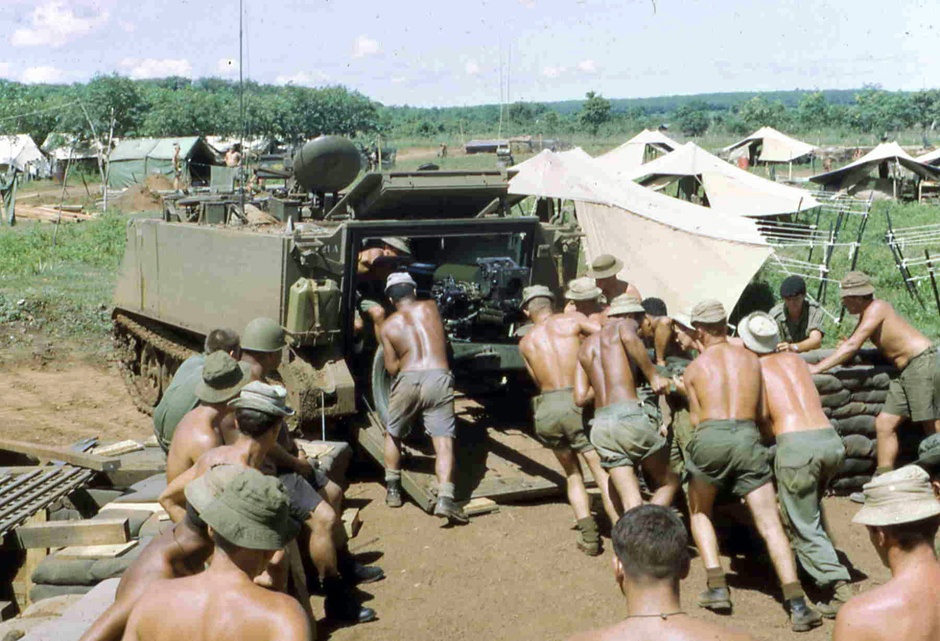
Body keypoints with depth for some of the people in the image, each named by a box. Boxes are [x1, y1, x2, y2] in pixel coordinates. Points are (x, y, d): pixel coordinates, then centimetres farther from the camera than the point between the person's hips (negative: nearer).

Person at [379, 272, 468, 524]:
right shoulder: (430, 307, 17)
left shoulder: (387, 326, 13)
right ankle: (445, 498, -17)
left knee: (393, 434, 23)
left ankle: (393, 489, 30)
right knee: (444, 442, -2)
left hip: (407, 380, 0)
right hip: (439, 378, 0)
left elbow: (392, 368, 9)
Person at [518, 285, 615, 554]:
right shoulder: (571, 319, 9)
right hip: (578, 404, -3)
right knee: (604, 474, -1)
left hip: (547, 409, 3)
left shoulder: (526, 342, 18)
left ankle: (588, 535, 7)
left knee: (573, 474, 19)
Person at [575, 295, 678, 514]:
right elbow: (629, 338, -19)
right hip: (630, 415, -5)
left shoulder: (586, 345, 25)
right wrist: (653, 376, -13)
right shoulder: (625, 325, 8)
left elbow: (580, 397, 16)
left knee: (631, 502, 3)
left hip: (601, 424, 5)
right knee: (669, 482, 11)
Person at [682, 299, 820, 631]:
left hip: (709, 437, -1)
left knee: (699, 513, 22)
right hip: (747, 437, 1)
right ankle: (796, 604, -10)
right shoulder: (751, 359, 19)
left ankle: (717, 587, 9)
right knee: (771, 524, 1)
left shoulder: (693, 369, 15)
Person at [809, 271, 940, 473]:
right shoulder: (866, 314, 15)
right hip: (906, 372, 10)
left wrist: (817, 368, -21)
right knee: (884, 424, 5)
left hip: (922, 363, -10)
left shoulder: (876, 308, -14)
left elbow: (852, 346, -20)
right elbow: (851, 346, 13)